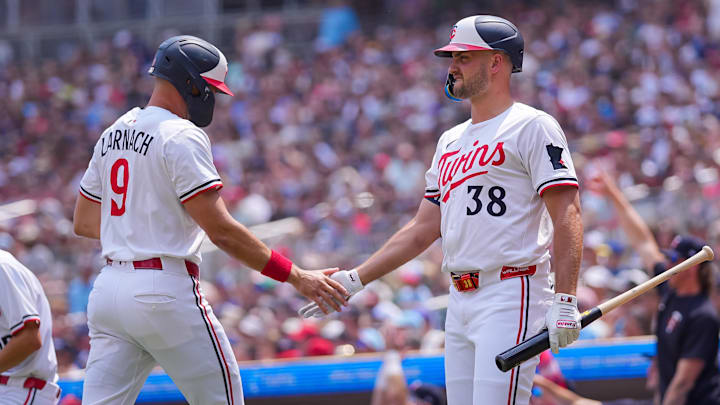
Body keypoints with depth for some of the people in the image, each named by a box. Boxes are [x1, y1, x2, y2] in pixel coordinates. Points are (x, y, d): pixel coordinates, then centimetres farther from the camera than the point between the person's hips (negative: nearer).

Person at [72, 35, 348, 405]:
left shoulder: (112, 135, 15)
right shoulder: (182, 137, -10)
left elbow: (83, 223, 21)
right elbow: (220, 230, -16)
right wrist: (296, 277, -14)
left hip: (109, 288, 8)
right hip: (164, 291, -7)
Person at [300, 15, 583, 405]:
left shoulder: (532, 127, -4)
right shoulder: (451, 142, 22)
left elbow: (567, 215, -12)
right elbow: (424, 228, 24)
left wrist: (565, 300, -22)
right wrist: (355, 278, 17)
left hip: (511, 296, -8)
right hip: (459, 300, 8)